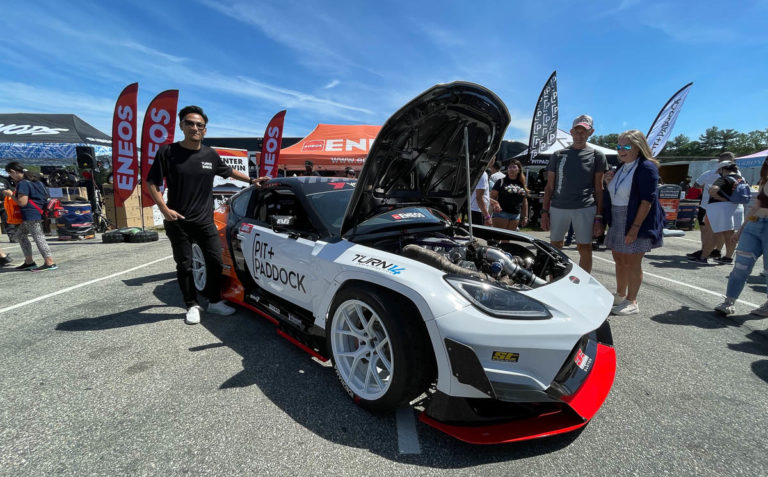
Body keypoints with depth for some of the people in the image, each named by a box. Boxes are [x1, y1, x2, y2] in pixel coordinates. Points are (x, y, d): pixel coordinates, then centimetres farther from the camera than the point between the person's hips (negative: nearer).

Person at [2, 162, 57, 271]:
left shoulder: (23, 183, -15)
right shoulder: (33, 180, 13)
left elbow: (22, 202, -17)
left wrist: (10, 194, -3)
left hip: (31, 215, -10)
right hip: (37, 213, 10)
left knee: (38, 237, -8)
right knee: (20, 234, 19)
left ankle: (50, 263, -7)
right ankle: (29, 261, 20)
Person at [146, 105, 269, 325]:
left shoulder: (210, 155, 5)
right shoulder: (168, 152, -5)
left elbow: (229, 171, 23)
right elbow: (152, 183, -3)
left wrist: (252, 180, 18)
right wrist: (164, 209, -15)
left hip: (205, 221, 3)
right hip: (178, 223, -3)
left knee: (215, 261, 6)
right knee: (185, 265, 7)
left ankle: (215, 301, 23)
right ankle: (192, 306, 21)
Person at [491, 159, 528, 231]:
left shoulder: (522, 184, 13)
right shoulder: (501, 182, 1)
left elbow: (524, 202, 17)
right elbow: (492, 196, -4)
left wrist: (525, 217, 14)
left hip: (516, 215, 5)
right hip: (501, 213, -5)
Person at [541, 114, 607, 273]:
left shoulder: (597, 156, 8)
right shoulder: (558, 155, 12)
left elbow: (599, 189, 5)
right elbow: (549, 186, 11)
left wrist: (599, 217, -2)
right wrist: (544, 212, 4)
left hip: (585, 208, -1)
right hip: (558, 207, 2)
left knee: (585, 249, 1)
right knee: (555, 247, 9)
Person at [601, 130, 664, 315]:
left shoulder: (646, 167, -11)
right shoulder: (622, 168, 14)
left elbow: (647, 200, -18)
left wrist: (635, 227, -23)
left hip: (636, 222, -8)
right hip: (618, 222, 8)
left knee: (633, 263, -1)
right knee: (619, 259, 14)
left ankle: (632, 302, 10)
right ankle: (620, 295, 28)